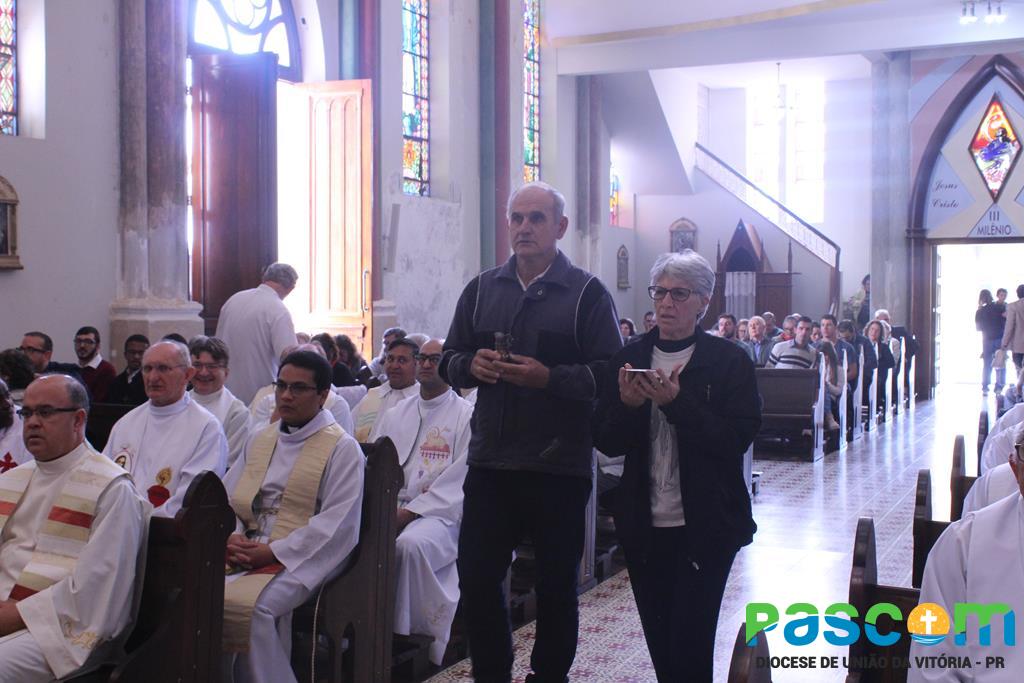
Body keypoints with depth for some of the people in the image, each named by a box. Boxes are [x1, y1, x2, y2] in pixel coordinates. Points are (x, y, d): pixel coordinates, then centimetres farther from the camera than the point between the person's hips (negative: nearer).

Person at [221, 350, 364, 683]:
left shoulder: (342, 448, -1)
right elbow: (226, 498, 18)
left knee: (247, 605, -31)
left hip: (302, 558, -6)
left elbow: (338, 522, -11)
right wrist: (231, 537, -3)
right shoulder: (260, 440, 20)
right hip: (246, 552, 6)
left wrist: (274, 551, -14)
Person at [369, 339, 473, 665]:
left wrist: (411, 513, -16)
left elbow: (457, 480, -8)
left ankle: (418, 641, -22)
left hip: (440, 513, -4)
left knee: (412, 543, -36)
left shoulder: (466, 415, 2)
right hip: (389, 507, 5)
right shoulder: (395, 414, 20)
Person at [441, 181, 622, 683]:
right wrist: (471, 364, -8)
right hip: (491, 462, 4)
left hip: (559, 467, -3)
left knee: (556, 586, 10)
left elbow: (608, 375, -10)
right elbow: (448, 362, 14)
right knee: (476, 579, 7)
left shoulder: (587, 293, -3)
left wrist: (548, 378, -22)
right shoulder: (482, 289, 11)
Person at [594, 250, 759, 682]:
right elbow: (605, 441, 3)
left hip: (705, 527, -4)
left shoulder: (729, 362, -4)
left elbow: (738, 438, -14)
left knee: (690, 646, -4)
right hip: (644, 527, 4)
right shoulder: (629, 358, 6)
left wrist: (676, 401, -24)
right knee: (660, 646, 13)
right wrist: (629, 406, -17)